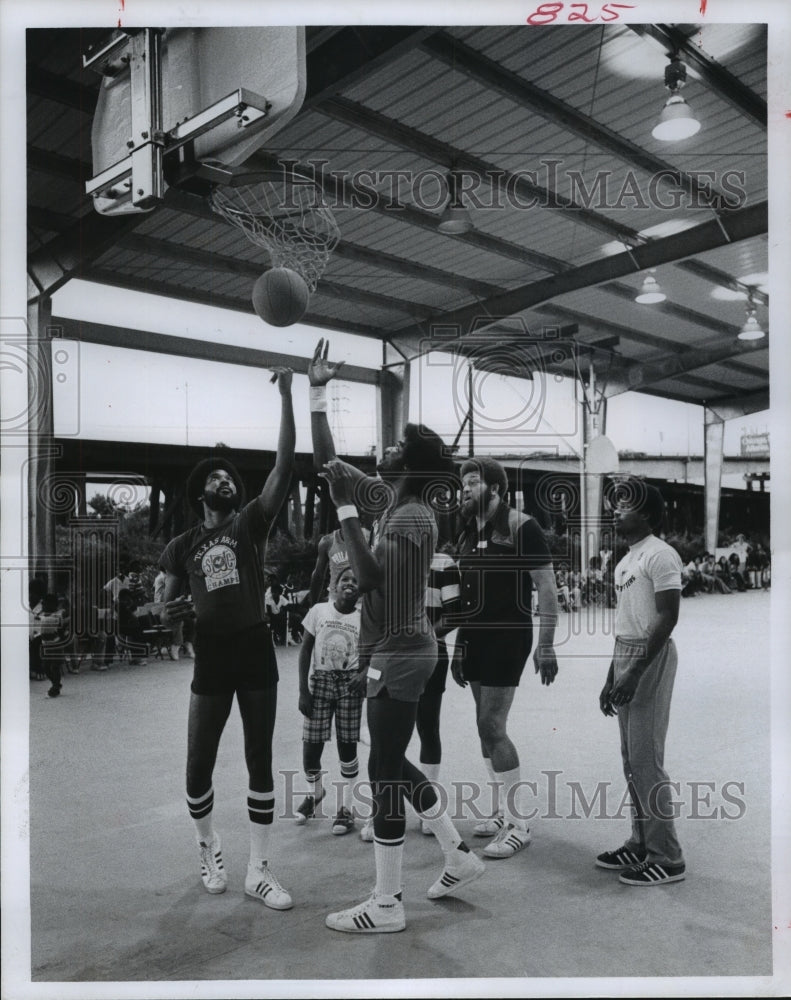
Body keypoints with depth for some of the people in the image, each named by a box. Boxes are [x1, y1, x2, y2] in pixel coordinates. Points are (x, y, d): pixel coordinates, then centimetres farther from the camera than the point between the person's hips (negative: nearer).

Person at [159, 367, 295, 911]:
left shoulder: (251, 523, 1)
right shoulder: (182, 546, 6)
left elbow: (285, 465, -11)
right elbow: (167, 613, 11)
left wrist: (286, 396, -16)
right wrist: (172, 612, -15)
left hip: (257, 652, -1)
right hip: (212, 659, 1)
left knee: (260, 762, 6)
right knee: (199, 765, 6)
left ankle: (259, 869, 18)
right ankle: (210, 847, 34)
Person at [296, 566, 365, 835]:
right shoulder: (319, 611, -1)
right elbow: (306, 651, 2)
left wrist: (364, 673, -20)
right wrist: (303, 690, -3)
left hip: (349, 684, -1)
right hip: (320, 682, 1)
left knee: (347, 746, 1)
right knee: (311, 745, 2)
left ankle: (345, 807, 16)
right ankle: (314, 793, 32)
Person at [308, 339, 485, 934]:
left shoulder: (415, 519, -19)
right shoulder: (387, 499, 7)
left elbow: (368, 575, -27)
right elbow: (328, 461, 12)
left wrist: (345, 508, -21)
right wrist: (318, 392, 10)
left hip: (400, 656, -9)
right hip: (395, 653, 9)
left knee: (384, 772, 0)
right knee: (393, 764, 19)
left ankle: (386, 905, 14)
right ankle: (460, 857, 33)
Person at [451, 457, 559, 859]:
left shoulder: (521, 527, -10)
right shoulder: (467, 533, 11)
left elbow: (547, 589, -12)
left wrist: (545, 645, -17)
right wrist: (458, 647, 16)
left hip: (508, 636, -7)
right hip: (476, 637, 7)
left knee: (492, 727, -8)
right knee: (486, 727, 11)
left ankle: (518, 825, 4)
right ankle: (503, 812, 25)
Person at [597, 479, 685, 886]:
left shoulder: (659, 554, -11)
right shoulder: (625, 561, 17)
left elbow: (667, 617, -17)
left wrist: (636, 672, -21)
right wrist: (612, 678, 18)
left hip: (652, 657, -9)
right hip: (625, 655, 9)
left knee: (646, 760, -6)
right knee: (631, 760, 13)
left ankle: (666, 857, 4)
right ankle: (640, 844, 24)